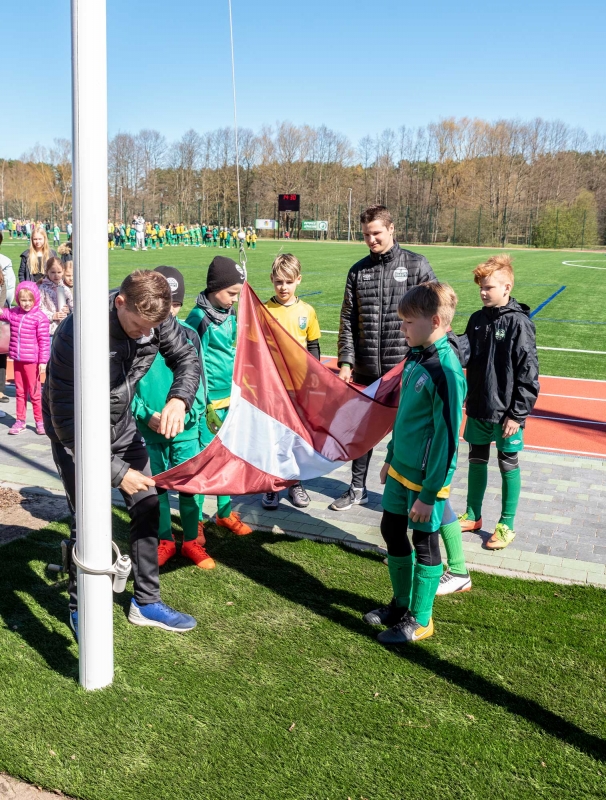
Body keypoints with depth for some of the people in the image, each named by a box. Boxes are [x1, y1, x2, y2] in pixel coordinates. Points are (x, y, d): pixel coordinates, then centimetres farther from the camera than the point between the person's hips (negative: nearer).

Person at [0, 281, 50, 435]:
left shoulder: (40, 318, -12)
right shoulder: (14, 313, 5)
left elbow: (44, 341, -11)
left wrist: (43, 361, -12)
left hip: (32, 360, -6)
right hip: (17, 359, 6)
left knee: (34, 392, 1)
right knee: (19, 391, 14)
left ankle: (40, 421, 13)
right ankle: (20, 421, 22)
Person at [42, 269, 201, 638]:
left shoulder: (155, 318, -18)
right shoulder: (78, 333, -34)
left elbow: (187, 357, -1)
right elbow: (67, 418, -28)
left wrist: (179, 399, -24)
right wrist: (117, 472, -25)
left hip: (122, 425, 6)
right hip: (76, 432, -6)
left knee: (148, 506, 5)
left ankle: (146, 602, 21)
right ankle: (81, 609, 15)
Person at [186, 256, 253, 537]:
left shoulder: (229, 314, 8)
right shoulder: (199, 317, -14)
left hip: (231, 397, 7)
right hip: (209, 400, -7)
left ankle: (225, 512, 29)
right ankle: (195, 520, 13)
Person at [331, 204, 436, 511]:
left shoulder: (416, 265, -3)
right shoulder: (358, 271, 7)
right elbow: (348, 321, 7)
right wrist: (346, 362, 0)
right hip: (366, 370, 4)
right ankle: (357, 489, 30)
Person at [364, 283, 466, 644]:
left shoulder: (445, 370, -23)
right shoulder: (416, 357, 4)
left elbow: (447, 438, -22)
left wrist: (428, 494, -19)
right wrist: (391, 457, 20)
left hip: (426, 478, -9)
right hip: (401, 469, 9)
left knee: (425, 543, 6)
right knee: (392, 530, 18)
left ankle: (420, 621, 24)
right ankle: (401, 605, 37)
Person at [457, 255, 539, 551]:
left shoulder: (519, 323, -14)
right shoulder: (477, 319, 3)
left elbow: (528, 373, -14)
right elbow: (466, 357, 12)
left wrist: (518, 413, -15)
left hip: (506, 412, -6)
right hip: (478, 408, 6)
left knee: (508, 465, 8)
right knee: (476, 460, 15)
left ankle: (507, 525, 20)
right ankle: (472, 516, 31)